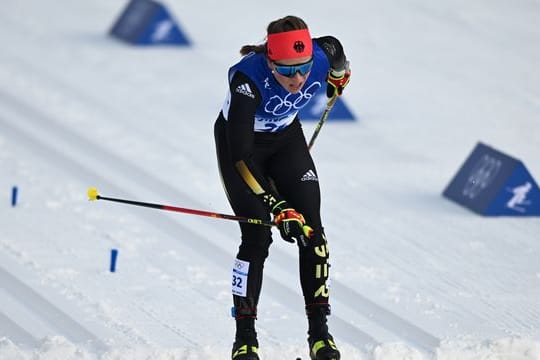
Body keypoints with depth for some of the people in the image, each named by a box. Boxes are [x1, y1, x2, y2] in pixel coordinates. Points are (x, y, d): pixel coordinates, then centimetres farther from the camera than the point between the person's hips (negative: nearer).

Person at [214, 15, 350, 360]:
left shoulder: (323, 56, -29)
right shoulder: (248, 79, -39)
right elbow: (241, 156, -40)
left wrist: (338, 82, 20)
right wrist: (277, 207, -45)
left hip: (286, 137, 4)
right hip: (239, 141, -4)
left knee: (311, 228, -9)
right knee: (257, 236, -14)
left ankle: (319, 332, -5)